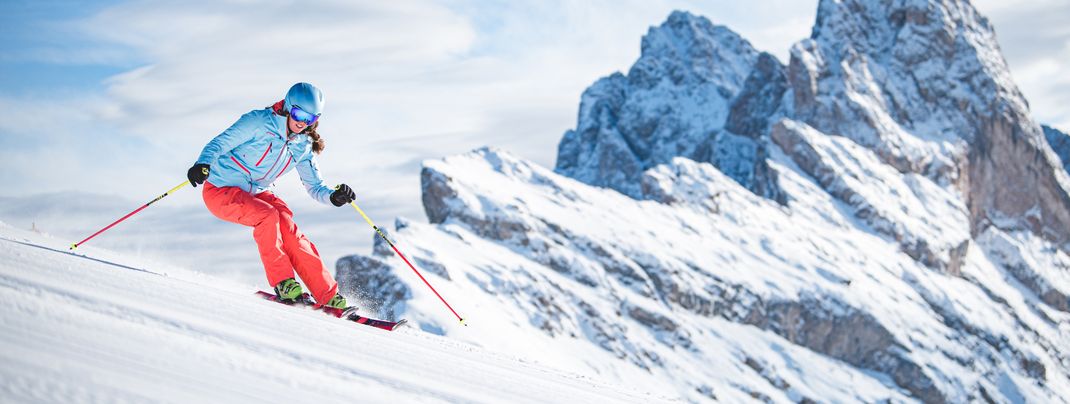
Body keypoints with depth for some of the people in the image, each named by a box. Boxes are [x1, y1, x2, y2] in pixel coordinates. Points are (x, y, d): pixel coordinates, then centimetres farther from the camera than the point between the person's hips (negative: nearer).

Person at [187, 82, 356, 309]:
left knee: (287, 227, -19)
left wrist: (334, 197, -18)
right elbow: (220, 143, -21)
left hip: (256, 193, 5)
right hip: (221, 189, -5)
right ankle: (283, 282, -20)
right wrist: (204, 164, -41)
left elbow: (315, 187, 4)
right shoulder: (260, 122, -16)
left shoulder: (304, 147, 2)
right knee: (267, 215, -31)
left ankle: (328, 295, -20)